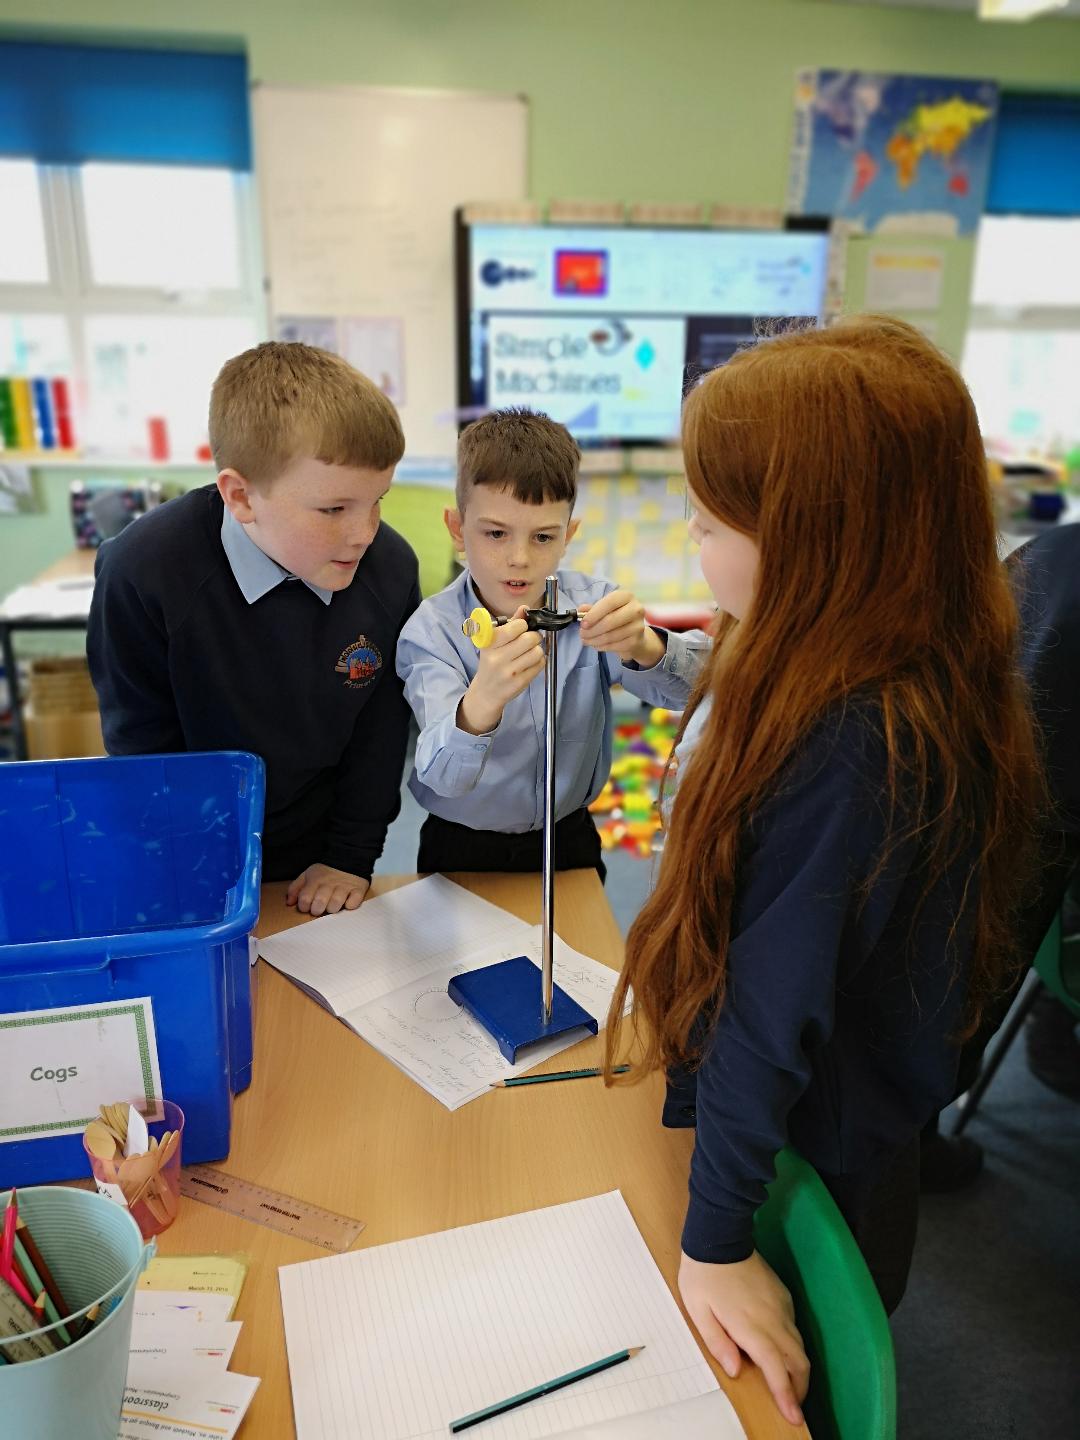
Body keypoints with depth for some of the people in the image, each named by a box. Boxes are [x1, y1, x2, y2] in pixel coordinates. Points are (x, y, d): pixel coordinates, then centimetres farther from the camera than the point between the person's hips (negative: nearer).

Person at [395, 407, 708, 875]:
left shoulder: (588, 604, -6)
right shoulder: (431, 631, -15)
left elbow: (698, 684, -17)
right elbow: (444, 777, -28)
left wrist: (643, 647, -38)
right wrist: (481, 703, -49)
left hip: (570, 841, 3)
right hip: (464, 853, -2)